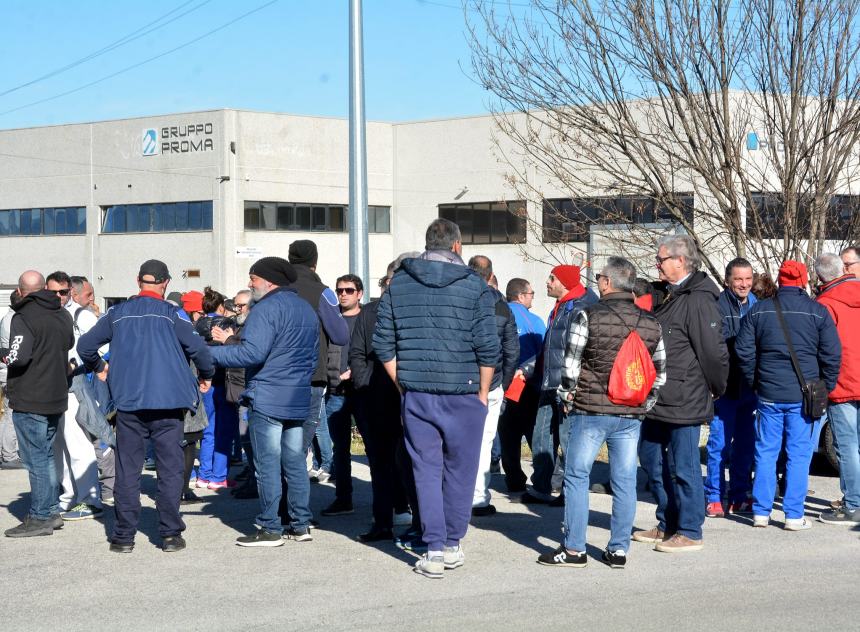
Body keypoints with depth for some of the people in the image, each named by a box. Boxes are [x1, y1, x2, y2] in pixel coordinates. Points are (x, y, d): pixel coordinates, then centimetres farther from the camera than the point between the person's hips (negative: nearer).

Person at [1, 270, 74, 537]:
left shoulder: (23, 317, -15)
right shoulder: (62, 315, 8)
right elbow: (70, 345, 22)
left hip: (30, 401, -8)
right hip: (56, 397, 8)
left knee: (36, 458, -3)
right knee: (46, 455, 17)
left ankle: (40, 517, 0)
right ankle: (51, 511, 22)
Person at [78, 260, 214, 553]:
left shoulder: (118, 313, 7)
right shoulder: (172, 314, -2)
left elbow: (85, 345, 8)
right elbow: (197, 347, -13)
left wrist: (98, 368, 27)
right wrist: (206, 375, 6)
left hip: (128, 401, 2)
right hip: (169, 402, -2)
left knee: (127, 468, 7)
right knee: (170, 468, 4)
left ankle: (124, 536, 7)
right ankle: (170, 534, 4)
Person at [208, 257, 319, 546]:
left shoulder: (267, 308, -11)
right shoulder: (307, 310, 17)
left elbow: (252, 353, -20)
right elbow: (313, 357, 24)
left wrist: (210, 353, -15)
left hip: (267, 400, -8)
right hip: (299, 401, 8)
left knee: (267, 465, -4)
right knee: (295, 463, 12)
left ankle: (270, 529, -2)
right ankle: (301, 525, 14)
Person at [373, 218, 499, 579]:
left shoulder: (398, 285, 4)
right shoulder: (474, 286, -5)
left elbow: (382, 343, 4)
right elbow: (488, 347, -8)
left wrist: (403, 386, 12)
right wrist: (483, 393, 3)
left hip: (416, 396, 2)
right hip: (463, 396, -2)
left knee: (426, 470, 7)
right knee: (459, 471, 11)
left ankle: (434, 550, 2)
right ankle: (452, 546, 18)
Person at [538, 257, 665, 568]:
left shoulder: (588, 316, -9)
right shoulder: (651, 324, 6)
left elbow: (571, 364, -7)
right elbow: (659, 373, 10)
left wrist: (567, 397, 7)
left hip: (590, 411, -4)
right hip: (631, 415, 4)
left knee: (576, 476, 4)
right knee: (624, 481, 7)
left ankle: (574, 549, 5)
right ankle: (619, 549, 11)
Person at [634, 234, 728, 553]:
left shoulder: (698, 300, -17)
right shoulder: (668, 296, 14)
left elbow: (714, 351, -19)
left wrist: (715, 390, -8)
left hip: (684, 402, -10)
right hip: (659, 400, 10)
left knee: (683, 467, -2)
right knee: (651, 459, 17)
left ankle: (689, 532, 9)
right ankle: (667, 525, 29)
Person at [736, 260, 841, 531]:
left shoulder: (759, 310, 3)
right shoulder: (818, 312, -3)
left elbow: (744, 351, 3)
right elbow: (832, 354, -4)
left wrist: (754, 382, 14)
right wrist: (826, 387, 8)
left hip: (769, 395, 2)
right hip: (803, 396, -2)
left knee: (765, 453, 9)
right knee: (799, 455, 2)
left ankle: (761, 512, 9)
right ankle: (794, 516, 1)